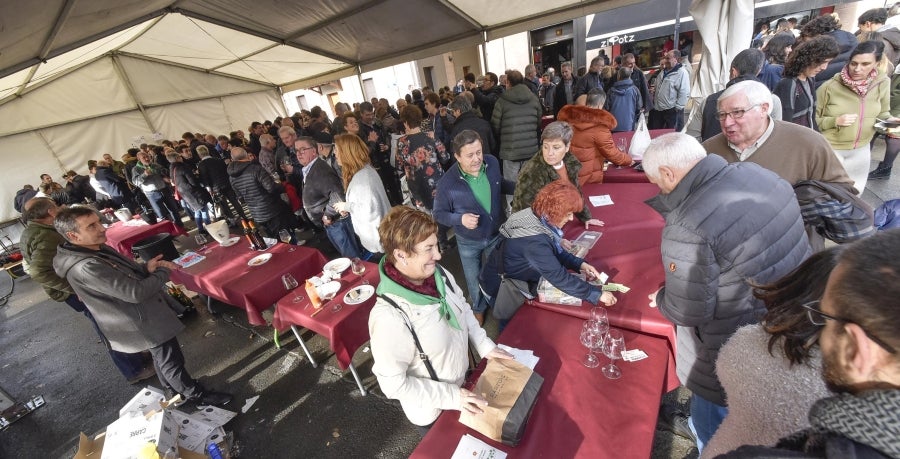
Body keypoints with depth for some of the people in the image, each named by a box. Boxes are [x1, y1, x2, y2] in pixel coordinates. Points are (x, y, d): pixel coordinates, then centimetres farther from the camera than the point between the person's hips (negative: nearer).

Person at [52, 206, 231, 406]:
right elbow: (135, 292, -30)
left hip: (143, 314, 9)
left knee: (163, 358, 27)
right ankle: (196, 395, 28)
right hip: (143, 323, -9)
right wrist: (163, 271, -16)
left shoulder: (98, 248, -1)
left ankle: (174, 388, 48)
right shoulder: (86, 267, -30)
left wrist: (146, 268, -8)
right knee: (172, 361, 10)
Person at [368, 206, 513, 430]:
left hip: (463, 381, 6)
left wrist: (485, 346, -5)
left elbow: (463, 310, 1)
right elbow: (393, 383, -27)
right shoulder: (389, 317, -38)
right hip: (432, 412, -5)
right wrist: (450, 396, -24)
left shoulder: (439, 274, -18)